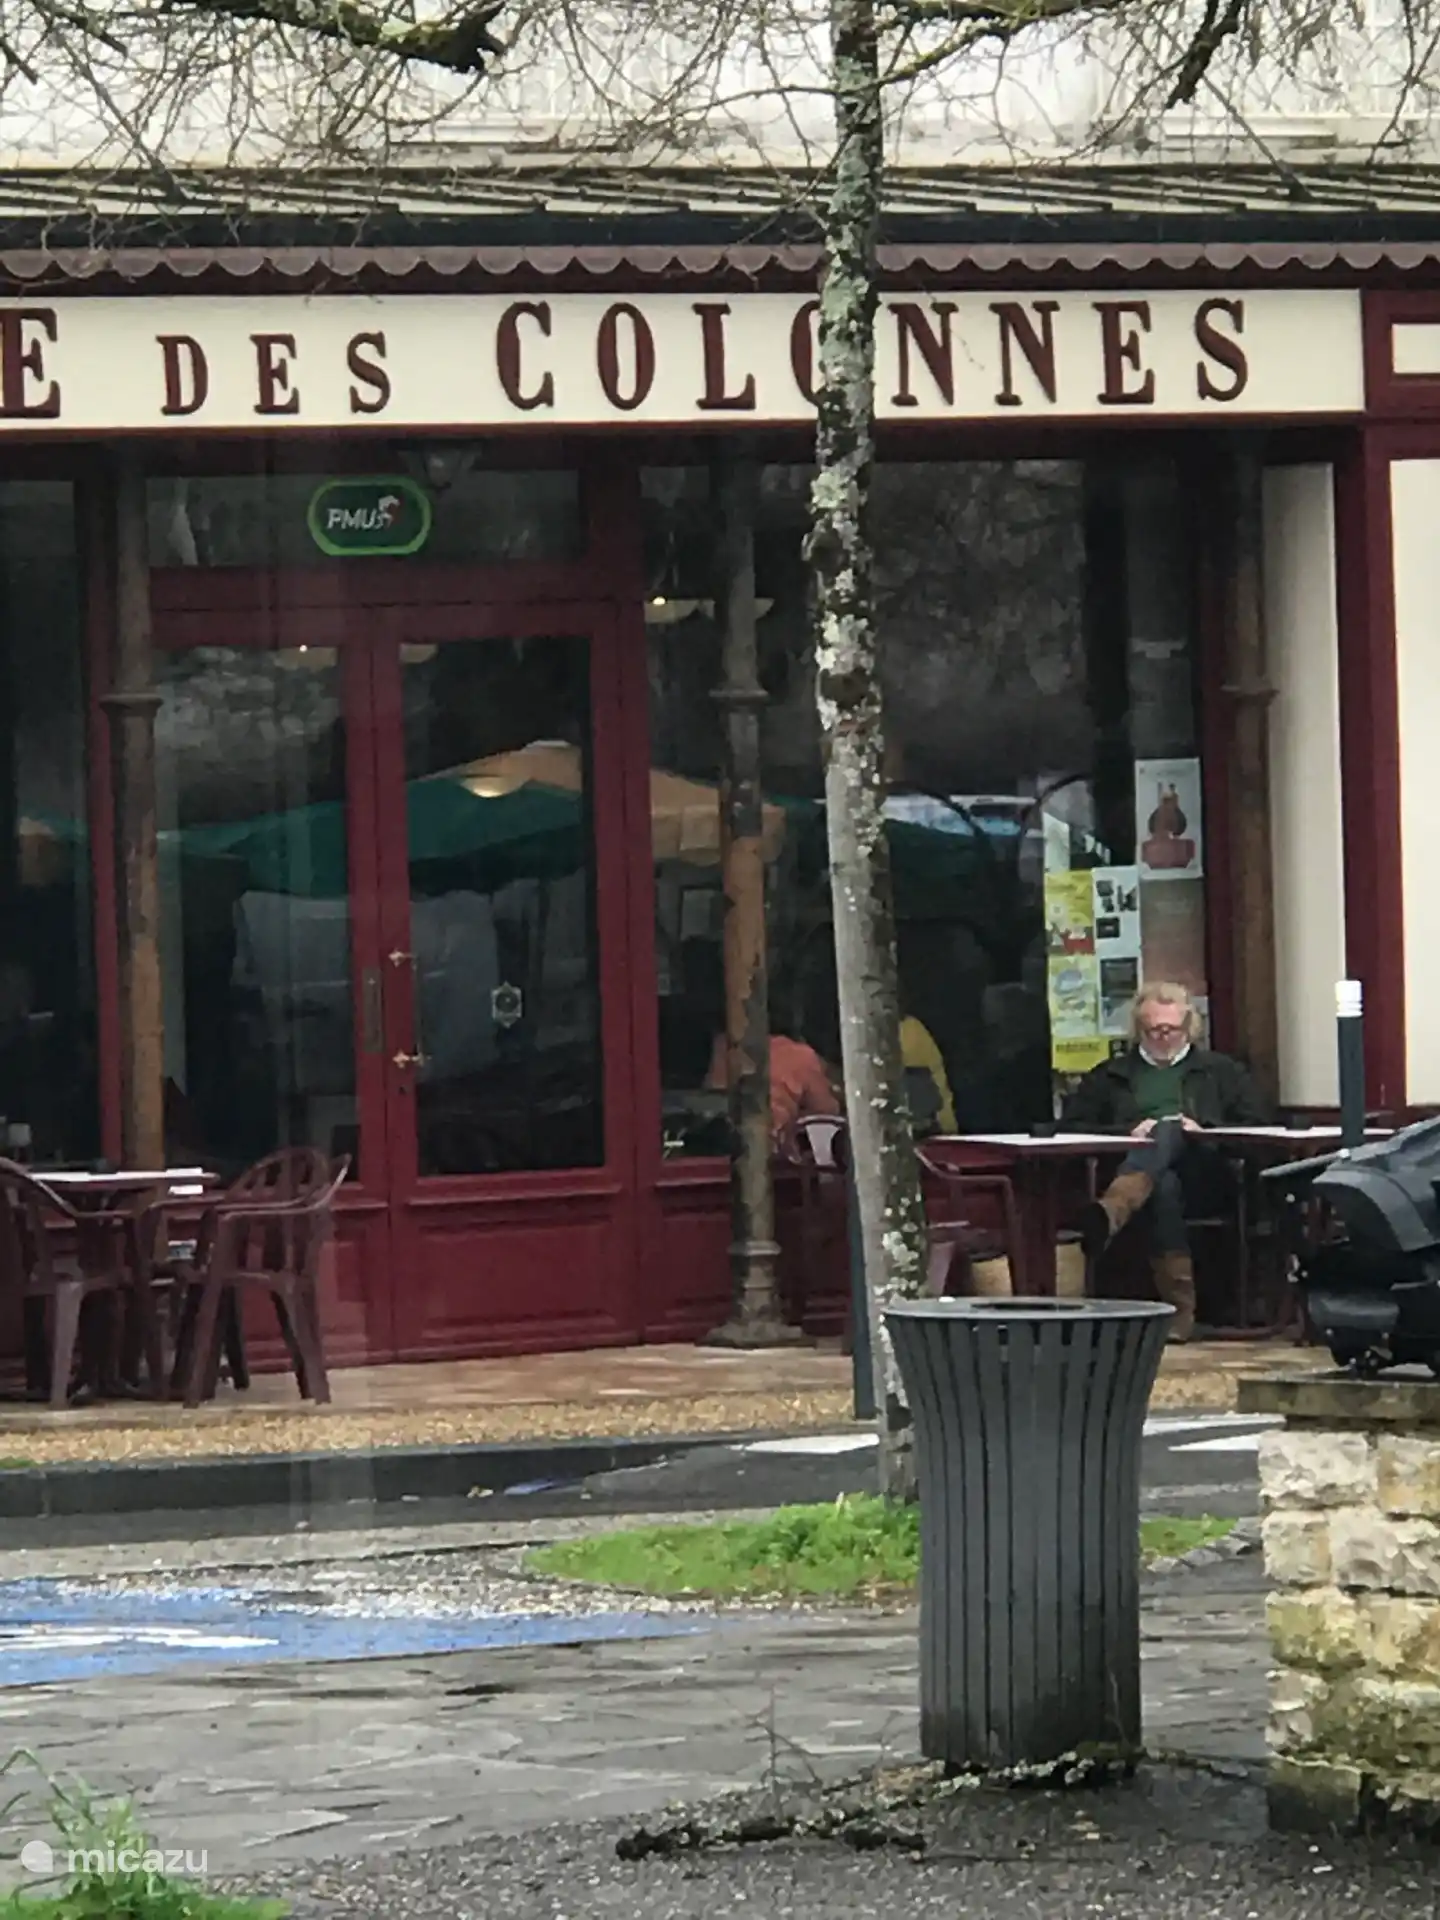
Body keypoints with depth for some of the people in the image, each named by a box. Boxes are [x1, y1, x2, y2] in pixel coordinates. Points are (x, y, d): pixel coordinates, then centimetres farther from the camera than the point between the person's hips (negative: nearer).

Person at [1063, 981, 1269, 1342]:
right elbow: (1073, 1124, 17)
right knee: (1164, 1187, -41)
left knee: (1168, 1132, -39)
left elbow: (1256, 1124, 18)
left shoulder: (1221, 1072, 30)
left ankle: (1110, 1214, -72)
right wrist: (1127, 1132, -1)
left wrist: (1205, 1131, -1)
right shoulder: (1110, 1075, 31)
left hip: (1200, 1172, -1)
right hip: (1132, 1167, 1)